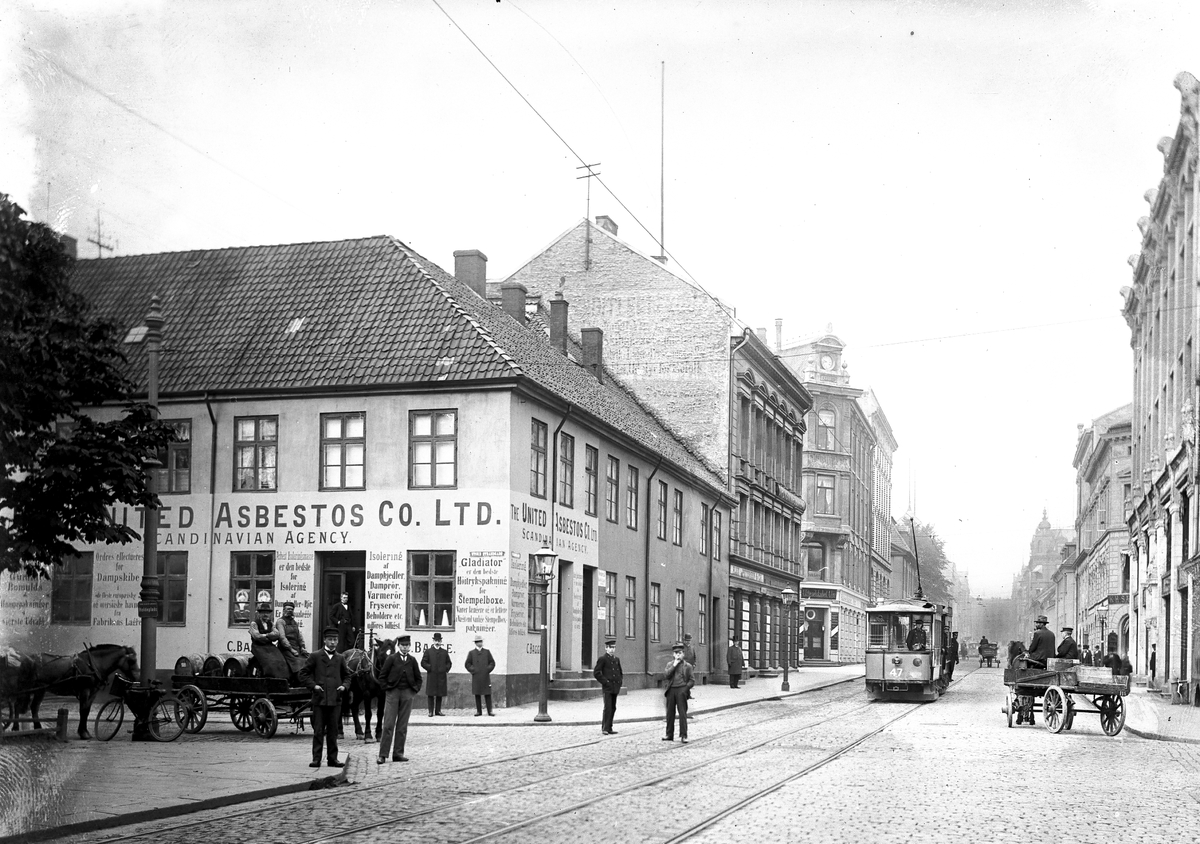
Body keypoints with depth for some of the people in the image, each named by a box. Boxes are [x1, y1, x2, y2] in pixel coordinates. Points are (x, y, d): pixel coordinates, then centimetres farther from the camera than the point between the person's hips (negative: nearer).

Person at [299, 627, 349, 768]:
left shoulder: (340, 658, 12)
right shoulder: (315, 656, 3)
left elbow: (347, 675, 22)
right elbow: (303, 674, 3)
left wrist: (344, 685, 3)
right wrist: (313, 685, -9)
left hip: (335, 700, 3)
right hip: (319, 699, -3)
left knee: (333, 731, 6)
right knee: (318, 731, 0)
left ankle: (333, 758, 11)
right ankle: (316, 759, 3)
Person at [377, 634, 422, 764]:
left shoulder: (412, 660, 9)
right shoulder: (391, 658, -1)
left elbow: (418, 678, 18)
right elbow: (382, 676, 1)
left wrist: (415, 690, 7)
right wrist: (386, 688, -6)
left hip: (407, 694, 3)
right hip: (392, 693, -3)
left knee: (402, 726, 5)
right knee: (388, 725, -6)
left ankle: (398, 753, 10)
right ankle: (382, 755, -5)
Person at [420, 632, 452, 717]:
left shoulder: (445, 652, 14)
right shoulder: (428, 651, 7)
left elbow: (448, 662, 19)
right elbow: (423, 662, 3)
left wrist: (446, 669, 2)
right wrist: (430, 668, -8)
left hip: (441, 676, 2)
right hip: (431, 676, -2)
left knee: (440, 694, 4)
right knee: (430, 694, -3)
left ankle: (438, 710, 9)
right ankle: (431, 711, -1)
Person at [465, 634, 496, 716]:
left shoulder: (487, 652, 10)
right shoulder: (471, 653, 8)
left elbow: (492, 663, 10)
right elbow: (467, 664, 8)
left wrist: (488, 670, -3)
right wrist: (473, 671, -3)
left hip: (485, 677, 0)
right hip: (476, 678, 0)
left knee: (487, 694, -2)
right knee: (477, 694, 2)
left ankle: (490, 710, 0)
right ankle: (478, 711, 7)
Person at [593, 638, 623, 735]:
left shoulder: (617, 659, 16)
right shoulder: (602, 659, -4)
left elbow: (620, 672, 27)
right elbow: (596, 673, -8)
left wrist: (620, 681, 12)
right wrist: (605, 681, -11)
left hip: (615, 688, 7)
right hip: (607, 688, -7)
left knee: (613, 708, 7)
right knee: (608, 708, -11)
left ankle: (609, 728, 12)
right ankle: (604, 729, -7)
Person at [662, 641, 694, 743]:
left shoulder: (687, 666, 5)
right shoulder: (669, 664, 12)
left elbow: (692, 681, 4)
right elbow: (666, 675, -5)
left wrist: (685, 688, -10)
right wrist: (674, 665, -8)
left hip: (681, 690, -3)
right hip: (671, 690, 3)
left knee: (682, 713, -5)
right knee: (670, 713, 7)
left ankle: (683, 735, -3)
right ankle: (669, 735, 16)